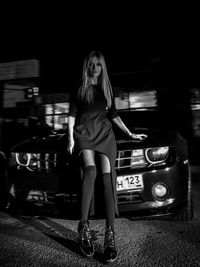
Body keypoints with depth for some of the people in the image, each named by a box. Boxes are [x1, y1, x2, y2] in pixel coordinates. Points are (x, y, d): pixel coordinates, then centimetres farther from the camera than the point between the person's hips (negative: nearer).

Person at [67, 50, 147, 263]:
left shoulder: (107, 88, 18)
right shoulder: (79, 88, 11)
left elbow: (113, 114, 20)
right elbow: (72, 114, 8)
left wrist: (130, 134, 17)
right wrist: (71, 138, -3)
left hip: (105, 134, 2)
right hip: (84, 133, -2)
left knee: (108, 177, -17)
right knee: (90, 170, -30)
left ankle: (110, 234, -18)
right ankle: (83, 227, -22)